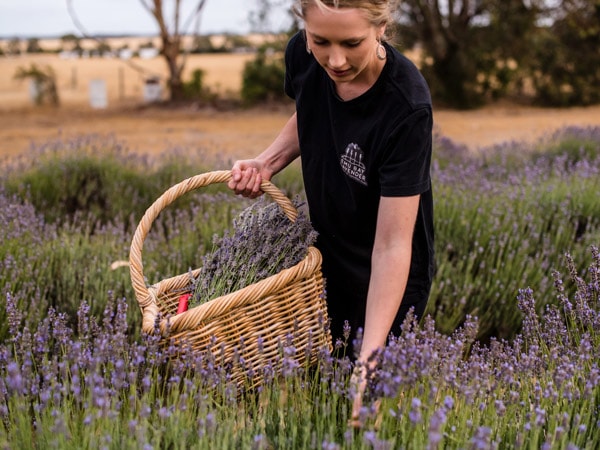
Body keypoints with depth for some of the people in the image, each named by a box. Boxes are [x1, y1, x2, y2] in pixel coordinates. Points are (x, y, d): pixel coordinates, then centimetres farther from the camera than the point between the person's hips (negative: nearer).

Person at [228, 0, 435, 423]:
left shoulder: (406, 107, -33)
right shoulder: (302, 55, -17)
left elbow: (392, 244, -32)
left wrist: (369, 358, -37)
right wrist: (267, 162, -10)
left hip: (383, 279, -5)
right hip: (326, 255, 6)